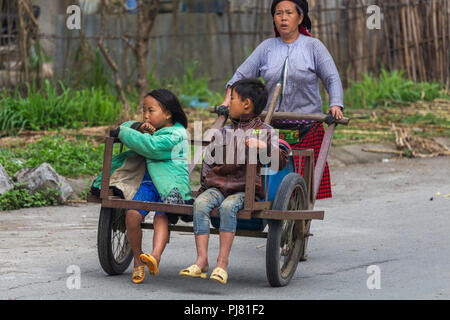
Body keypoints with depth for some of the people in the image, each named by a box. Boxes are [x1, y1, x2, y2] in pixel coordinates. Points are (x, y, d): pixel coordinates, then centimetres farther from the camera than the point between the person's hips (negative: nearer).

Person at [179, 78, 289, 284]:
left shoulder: (264, 132, 6)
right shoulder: (222, 134, 19)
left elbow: (282, 161, -4)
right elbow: (208, 163, 25)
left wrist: (264, 147, -20)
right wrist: (205, 187, 14)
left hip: (246, 190, -4)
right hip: (218, 186, 4)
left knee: (228, 206, -35)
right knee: (200, 203, -27)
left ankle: (222, 262, -33)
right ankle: (201, 260, -32)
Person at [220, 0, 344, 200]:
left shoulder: (313, 46, 4)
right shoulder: (267, 47, 11)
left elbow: (332, 79, 0)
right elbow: (242, 75, 12)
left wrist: (335, 105, -17)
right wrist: (229, 100, -3)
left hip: (307, 130, -2)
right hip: (273, 129, 2)